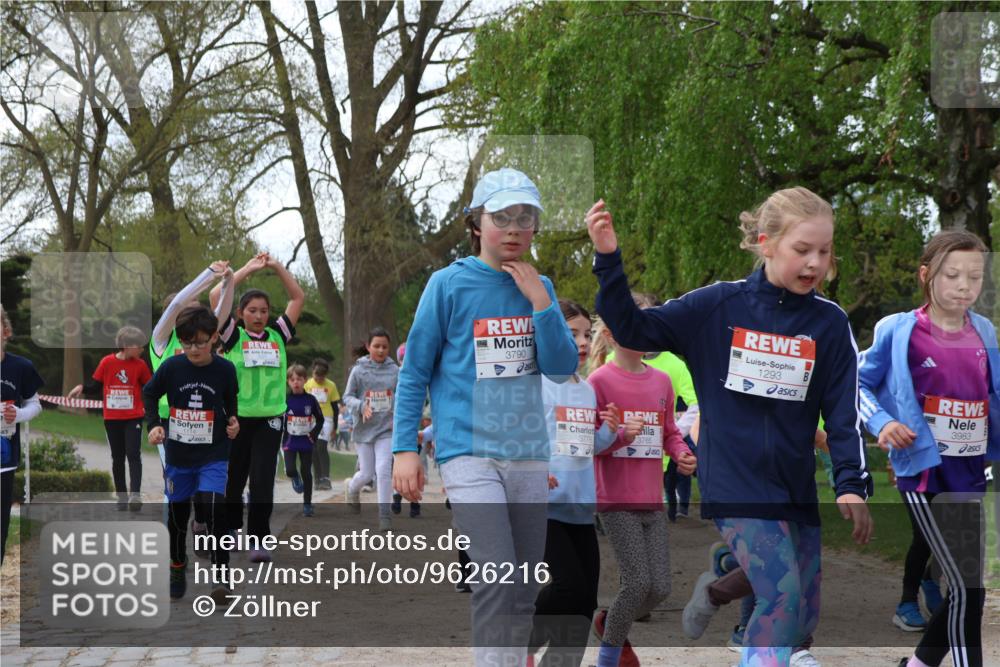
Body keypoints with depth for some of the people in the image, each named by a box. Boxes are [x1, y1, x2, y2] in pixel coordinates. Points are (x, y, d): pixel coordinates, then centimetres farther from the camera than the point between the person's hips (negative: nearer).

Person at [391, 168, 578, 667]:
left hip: (528, 456, 5)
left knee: (525, 588, 9)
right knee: (496, 579, -18)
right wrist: (404, 448, -5)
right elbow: (414, 372, 0)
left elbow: (563, 369, 2)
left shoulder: (538, 287, 9)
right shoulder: (449, 285, -4)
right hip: (469, 452, -5)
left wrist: (540, 303, -8)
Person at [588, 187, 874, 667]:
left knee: (804, 617, 12)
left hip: (796, 487, 4)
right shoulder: (718, 306, -6)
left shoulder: (831, 323, -1)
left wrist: (851, 483, -12)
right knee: (783, 597, -21)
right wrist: (608, 260, -15)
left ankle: (718, 588, 41)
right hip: (734, 480, -4)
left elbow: (844, 410, -2)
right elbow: (634, 330, -3)